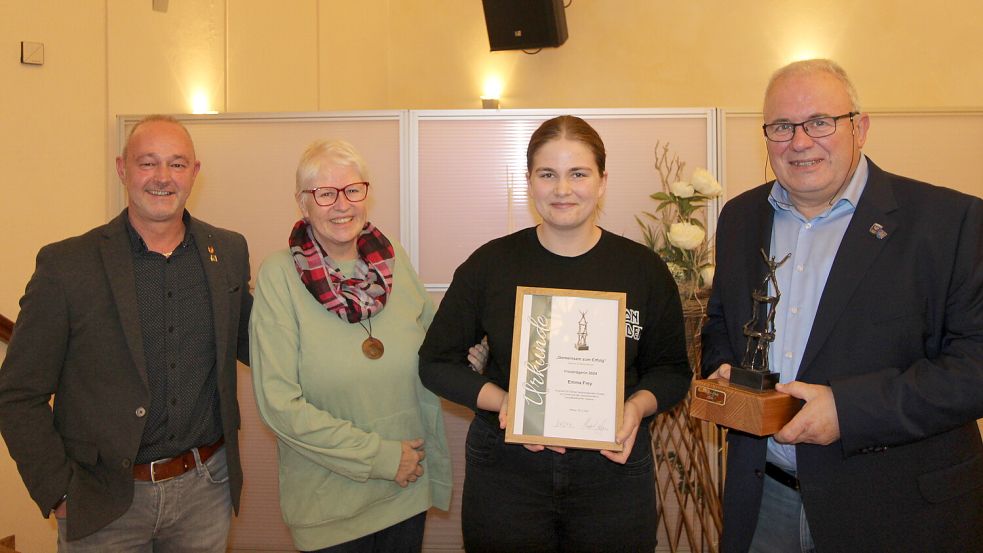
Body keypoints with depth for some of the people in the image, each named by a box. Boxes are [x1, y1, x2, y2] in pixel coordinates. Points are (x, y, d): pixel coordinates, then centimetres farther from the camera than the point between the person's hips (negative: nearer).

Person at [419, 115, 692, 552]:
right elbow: (437, 362, 0)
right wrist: (502, 401, -16)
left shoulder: (644, 269, -2)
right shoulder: (490, 265, -4)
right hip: (506, 470, 0)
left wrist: (638, 406, -15)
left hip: (614, 469, 1)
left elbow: (672, 369, 6)